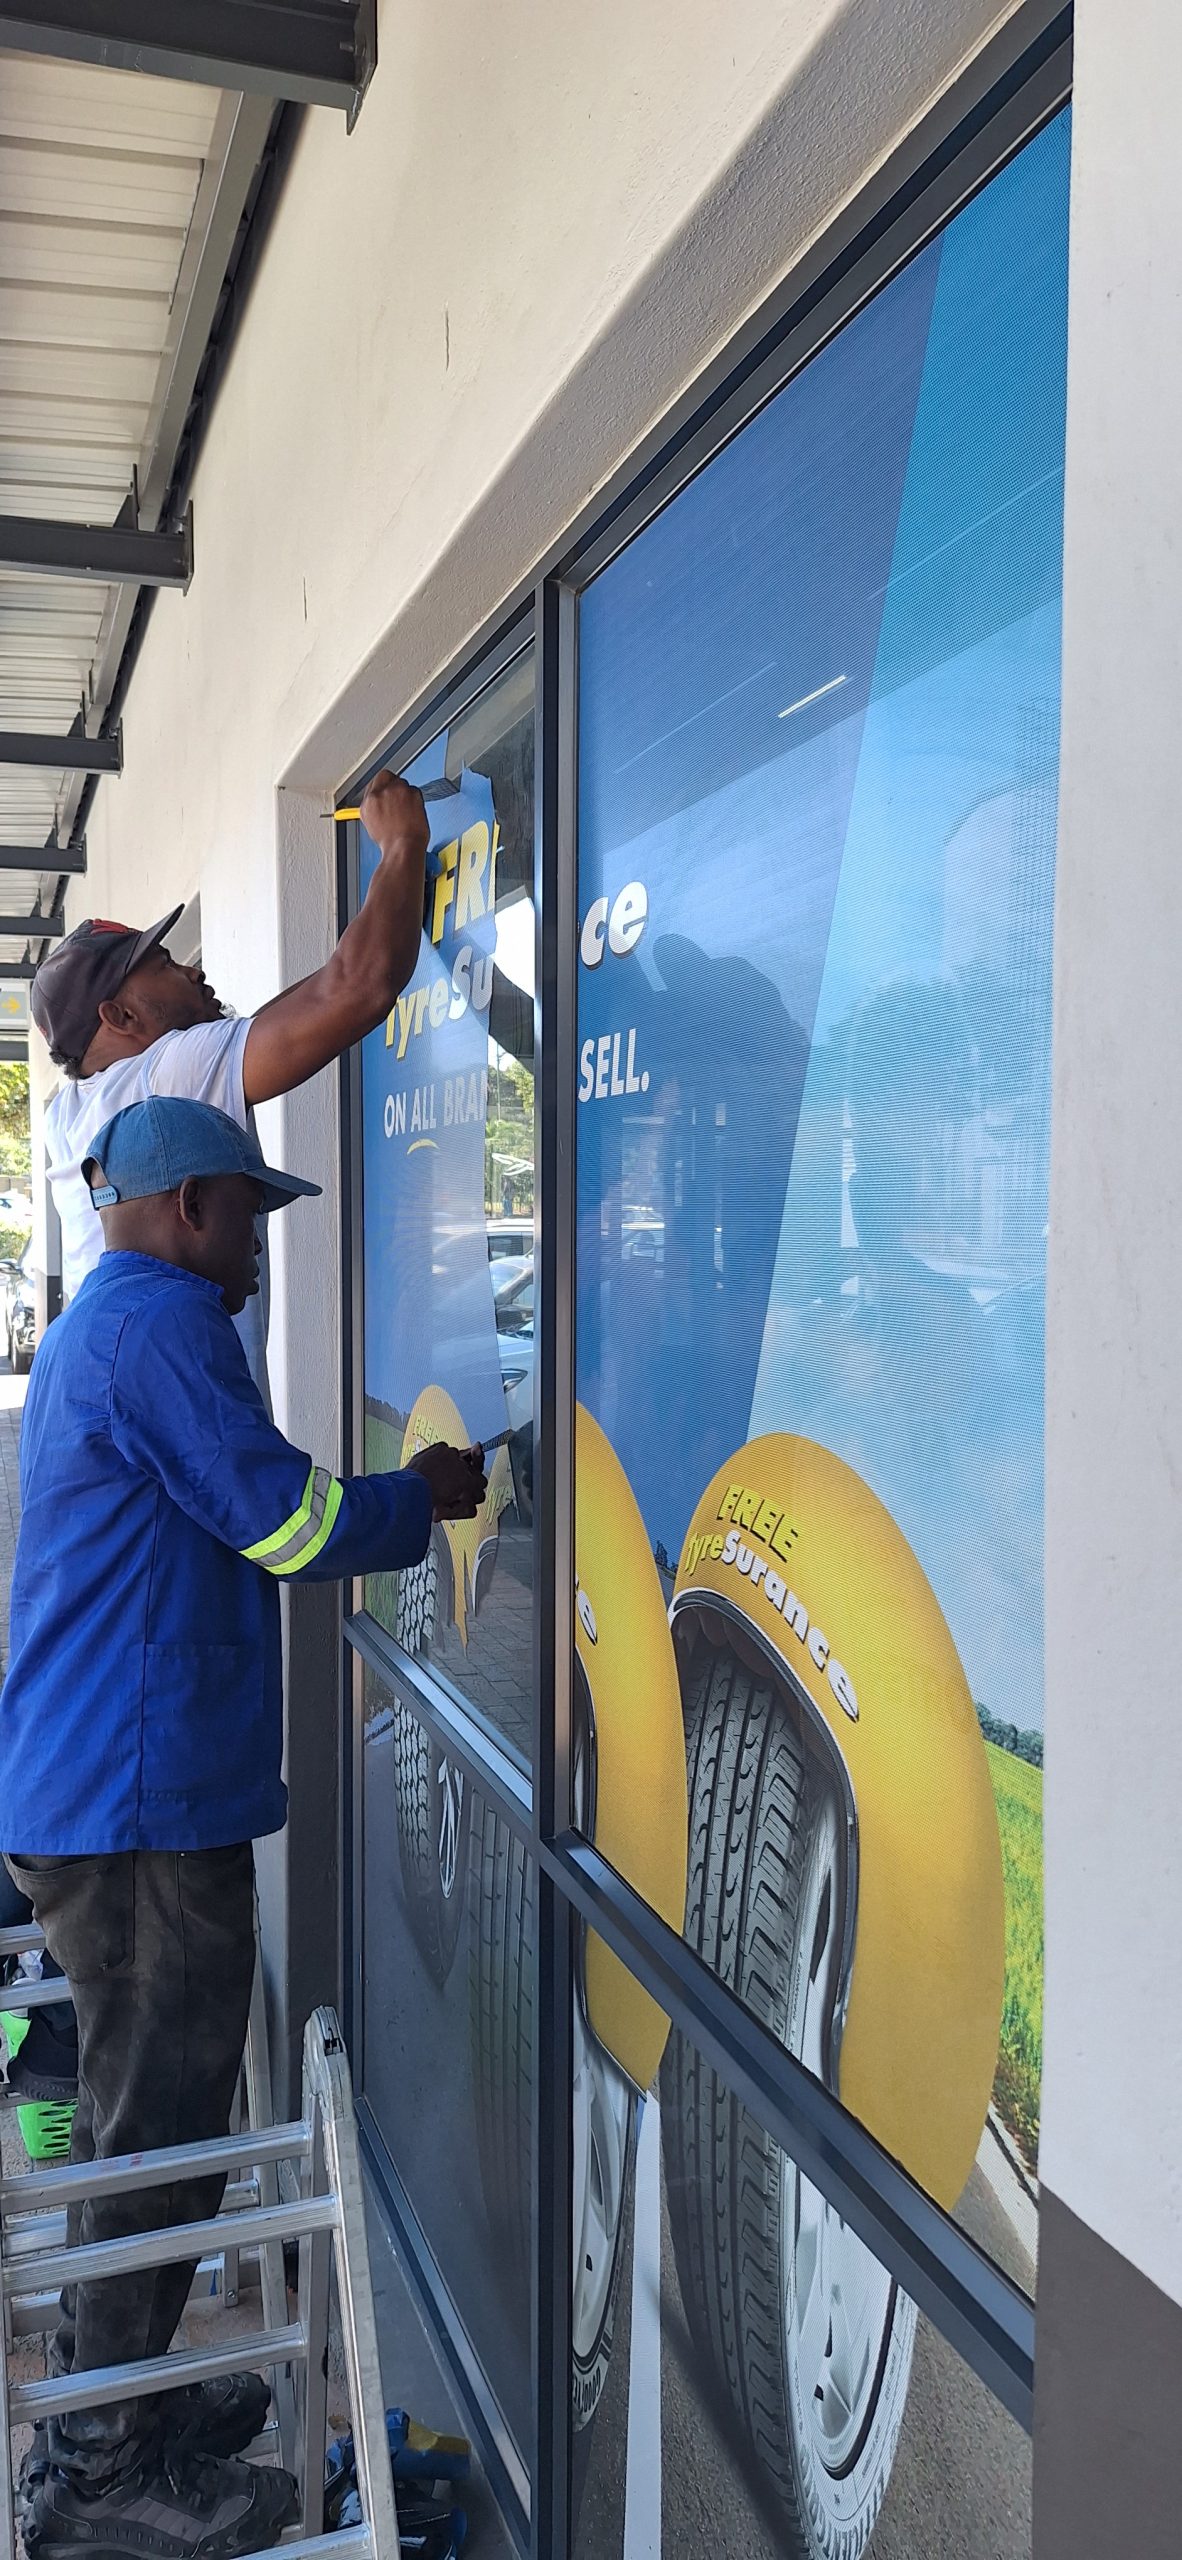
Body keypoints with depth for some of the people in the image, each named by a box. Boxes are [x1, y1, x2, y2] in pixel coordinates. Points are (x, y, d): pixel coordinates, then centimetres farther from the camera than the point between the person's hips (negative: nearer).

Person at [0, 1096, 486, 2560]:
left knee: (137, 2106, 20)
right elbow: (288, 1520, -17)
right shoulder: (160, 1324, -16)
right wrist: (427, 1497, -1)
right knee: (158, 2124, 1)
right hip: (141, 1799, -11)